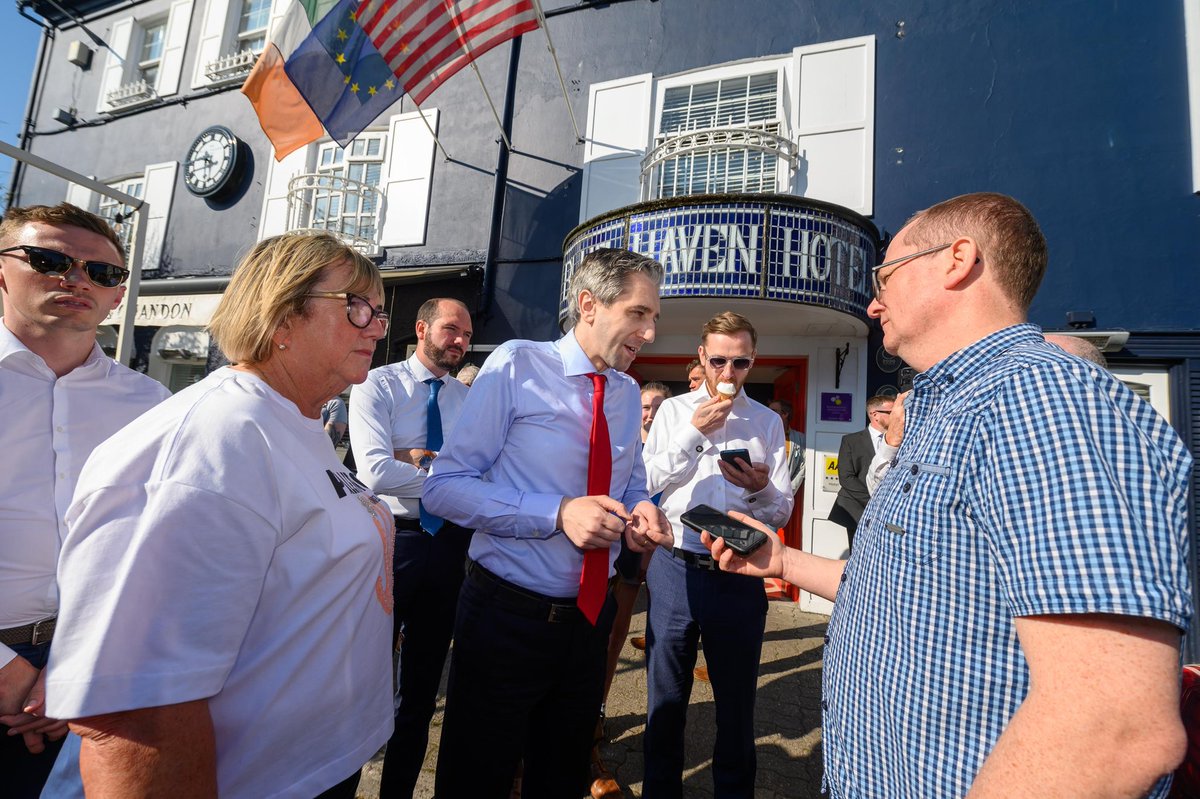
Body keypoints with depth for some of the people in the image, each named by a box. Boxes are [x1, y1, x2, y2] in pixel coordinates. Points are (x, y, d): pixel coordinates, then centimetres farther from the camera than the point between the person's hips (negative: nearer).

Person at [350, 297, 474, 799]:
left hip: (449, 544, 5)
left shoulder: (469, 400, 5)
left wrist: (417, 458, -16)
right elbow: (375, 473, -21)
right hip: (393, 538, -4)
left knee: (424, 681, 18)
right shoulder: (378, 385, -7)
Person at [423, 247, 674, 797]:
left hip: (589, 616, 6)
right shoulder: (516, 366, -14)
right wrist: (558, 513, -27)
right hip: (506, 615, -5)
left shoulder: (628, 394, 5)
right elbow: (443, 487, -16)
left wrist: (640, 512, -10)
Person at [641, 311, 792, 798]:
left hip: (739, 576, 1)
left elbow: (781, 512, 2)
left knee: (737, 704, 15)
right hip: (675, 569, 0)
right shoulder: (673, 411, 4)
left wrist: (760, 488, -19)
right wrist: (694, 432, -13)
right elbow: (646, 483, -6)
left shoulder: (768, 422, 6)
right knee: (665, 701, 15)